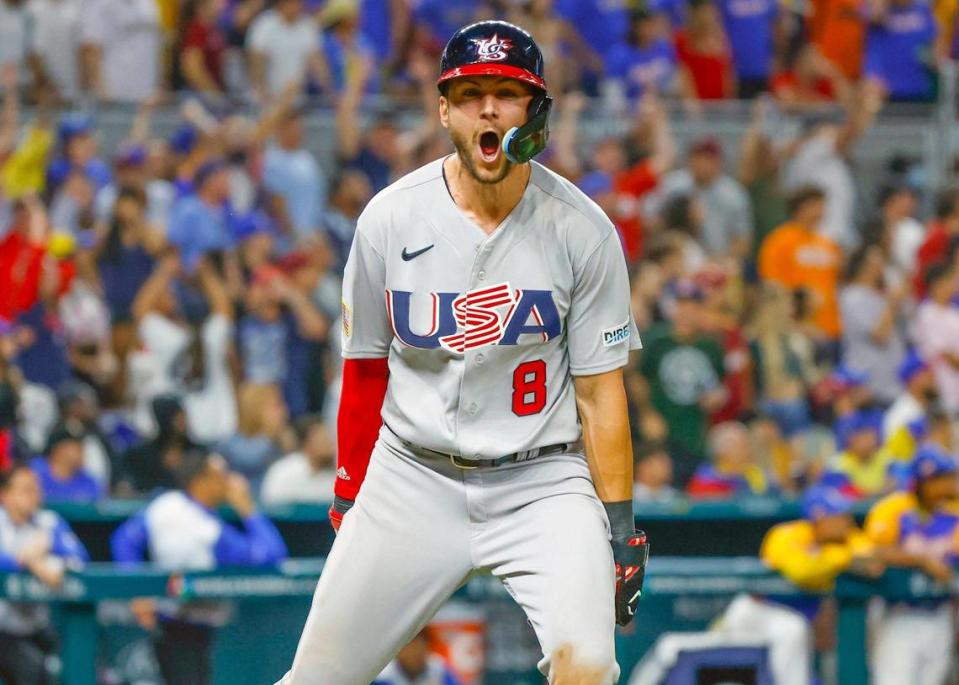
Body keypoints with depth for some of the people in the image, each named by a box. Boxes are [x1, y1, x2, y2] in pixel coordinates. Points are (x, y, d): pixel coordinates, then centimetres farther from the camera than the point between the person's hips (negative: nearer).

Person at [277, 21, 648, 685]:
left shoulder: (583, 230, -6)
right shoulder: (390, 219, -3)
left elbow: (600, 388, -3)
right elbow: (365, 367, 9)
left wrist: (620, 528, -6)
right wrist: (350, 495, 10)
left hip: (540, 480, -2)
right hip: (412, 477, 2)